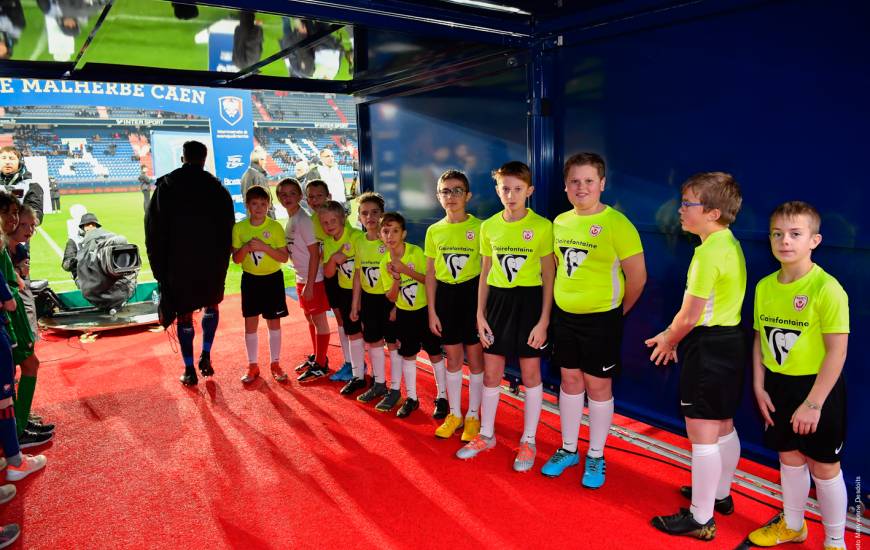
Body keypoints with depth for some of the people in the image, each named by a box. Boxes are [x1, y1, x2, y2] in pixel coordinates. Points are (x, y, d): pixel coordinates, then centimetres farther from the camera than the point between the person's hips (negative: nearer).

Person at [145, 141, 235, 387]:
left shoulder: (165, 187, -3)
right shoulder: (218, 189, -3)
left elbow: (154, 231, -1)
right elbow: (228, 230, -3)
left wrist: (159, 267, 6)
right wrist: (221, 262, 4)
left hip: (178, 265, -1)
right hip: (212, 264, 1)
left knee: (184, 315, 9)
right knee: (211, 305, 24)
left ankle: (189, 370, 15)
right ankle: (206, 356, 15)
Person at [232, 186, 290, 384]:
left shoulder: (275, 227, -9)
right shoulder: (239, 228, -3)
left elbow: (284, 257, -10)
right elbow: (235, 259, 0)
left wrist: (264, 247, -23)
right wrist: (245, 248, -20)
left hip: (273, 279, -1)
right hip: (250, 280, 2)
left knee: (274, 322, 7)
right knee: (250, 323, 6)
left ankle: (275, 364, 21)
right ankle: (252, 366, 19)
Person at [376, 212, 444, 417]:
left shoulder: (416, 252, -17)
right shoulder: (385, 262, -6)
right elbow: (391, 297, -5)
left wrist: (406, 270, -27)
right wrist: (396, 278, -24)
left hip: (425, 309, -3)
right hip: (404, 313, 4)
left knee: (435, 354, 4)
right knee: (408, 355, 11)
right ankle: (411, 398, 25)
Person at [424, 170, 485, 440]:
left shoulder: (479, 227, -7)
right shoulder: (434, 231, 3)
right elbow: (430, 273, 7)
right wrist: (432, 311, 3)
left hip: (472, 293, -3)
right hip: (445, 294, 3)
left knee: (475, 356, 5)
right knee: (453, 357, 12)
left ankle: (473, 415, 21)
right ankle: (454, 413, 26)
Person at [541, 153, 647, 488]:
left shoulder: (616, 223, -14)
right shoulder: (560, 222, 4)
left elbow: (637, 276, -10)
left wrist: (618, 311, 0)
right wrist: (562, 301, 11)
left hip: (601, 318, -5)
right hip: (564, 315, 5)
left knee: (598, 385, 6)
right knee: (570, 380, 14)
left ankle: (596, 457, 23)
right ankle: (568, 449, 30)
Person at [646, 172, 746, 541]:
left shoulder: (708, 252, -21)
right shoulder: (730, 244, 9)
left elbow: (690, 316, -19)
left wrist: (668, 342, 0)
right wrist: (671, 335, 12)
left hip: (708, 347, -10)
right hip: (728, 342, 10)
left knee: (702, 434, -1)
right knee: (723, 427, 22)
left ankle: (701, 519, 11)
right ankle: (720, 495, 39)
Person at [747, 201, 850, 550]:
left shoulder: (826, 288, -19)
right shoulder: (765, 286, 0)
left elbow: (837, 351, -18)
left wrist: (813, 404, -17)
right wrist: (759, 386, 3)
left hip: (817, 387, -5)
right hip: (777, 385, 5)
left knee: (823, 467, 10)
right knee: (789, 458, 20)